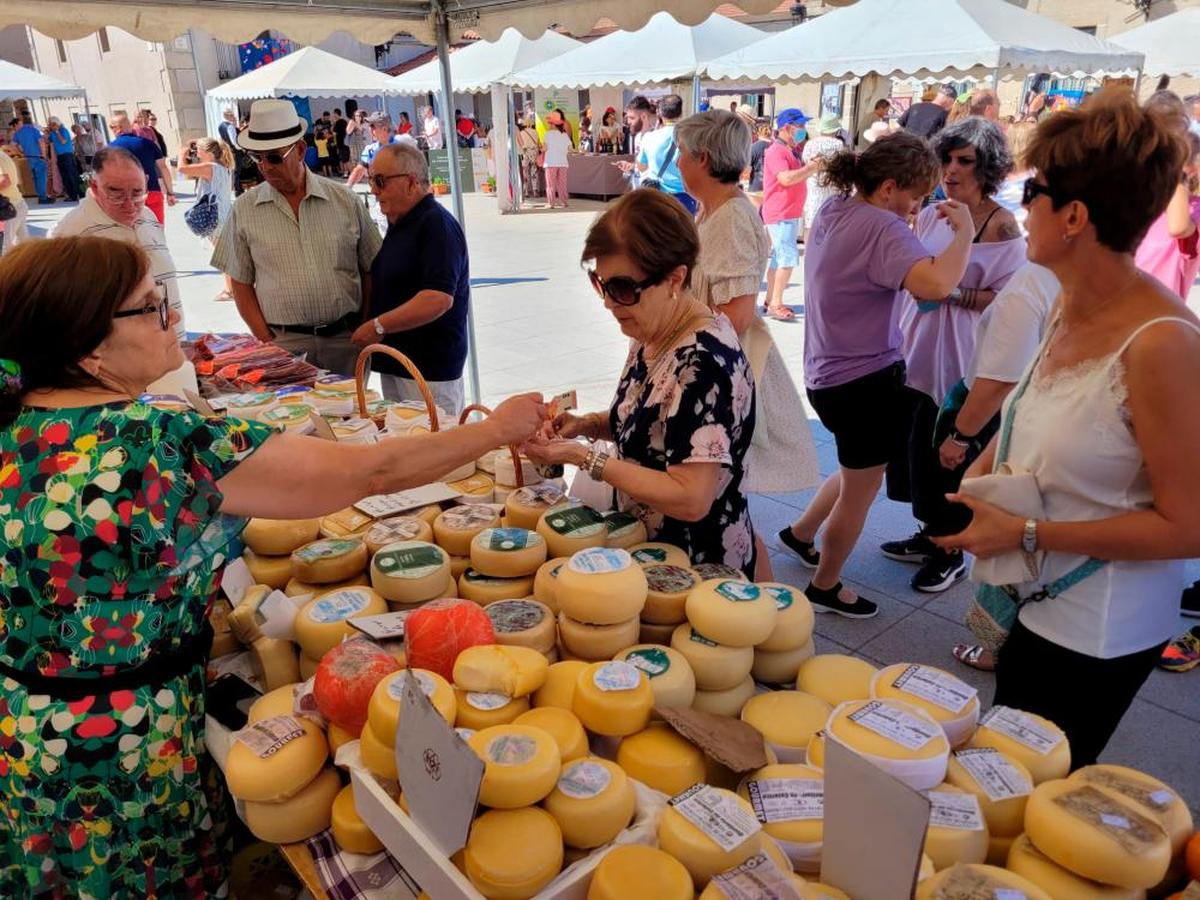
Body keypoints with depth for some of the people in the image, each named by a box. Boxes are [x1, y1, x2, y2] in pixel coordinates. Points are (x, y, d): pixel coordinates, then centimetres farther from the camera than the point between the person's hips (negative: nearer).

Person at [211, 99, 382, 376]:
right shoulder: (245, 209, 4)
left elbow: (370, 271, 7)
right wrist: (267, 343, -5)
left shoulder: (344, 200, 4)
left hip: (347, 340, 1)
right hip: (285, 343, 0)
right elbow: (241, 284, 6)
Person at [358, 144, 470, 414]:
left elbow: (439, 299, -25)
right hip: (396, 362, 9)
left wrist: (378, 326, -19)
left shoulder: (437, 225, -14)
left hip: (430, 368, -9)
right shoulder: (399, 224, 17)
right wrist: (367, 327, 11)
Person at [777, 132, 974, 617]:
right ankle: (825, 588, 29)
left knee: (860, 474, 29)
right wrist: (964, 232, -22)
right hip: (866, 381, -9)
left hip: (829, 374, 9)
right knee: (859, 494, 11)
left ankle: (801, 531, 45)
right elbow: (935, 284, -37)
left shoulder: (834, 209, 4)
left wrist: (906, 224, 3)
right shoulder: (882, 228, -23)